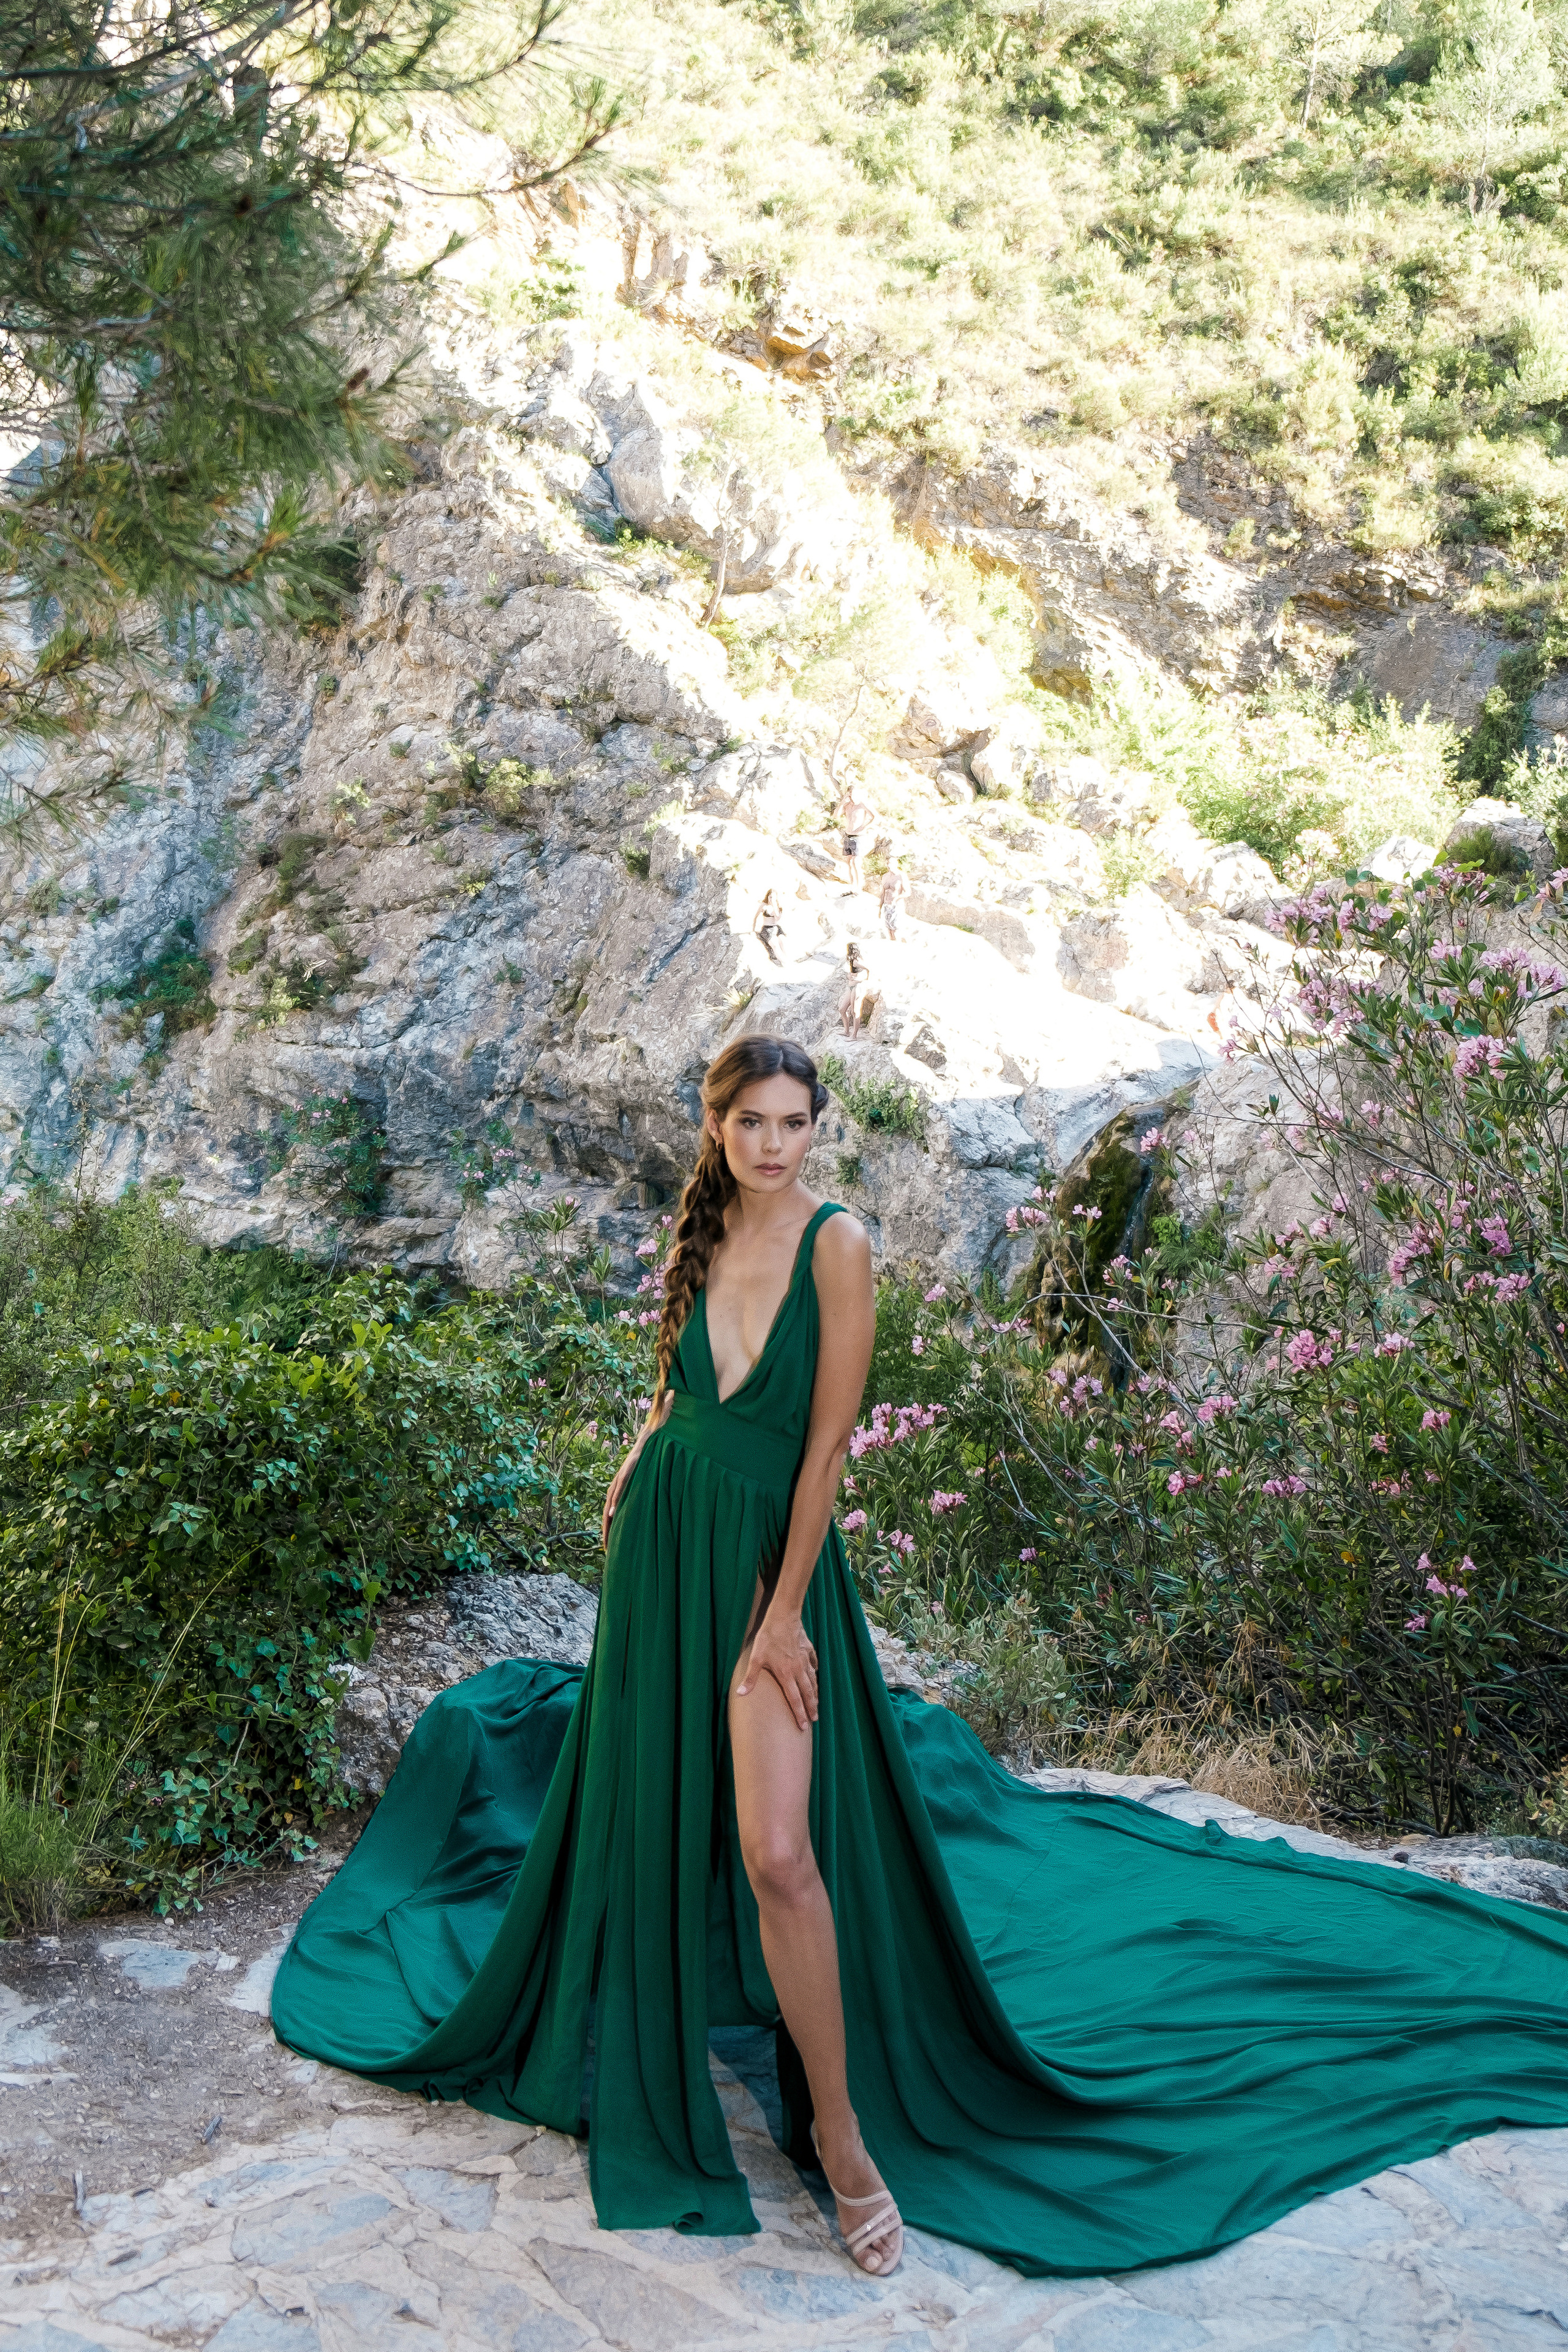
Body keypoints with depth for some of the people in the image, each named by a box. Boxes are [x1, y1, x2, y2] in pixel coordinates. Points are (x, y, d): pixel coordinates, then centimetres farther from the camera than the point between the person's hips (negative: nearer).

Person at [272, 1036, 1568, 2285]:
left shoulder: (835, 1242, -13)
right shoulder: (706, 1234, 4)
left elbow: (828, 1439, -14)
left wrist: (784, 1612, -14)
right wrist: (637, 1470, 4)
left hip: (772, 1551, -5)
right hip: (667, 1536, 6)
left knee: (778, 1854, -14)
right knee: (650, 1810, 16)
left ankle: (842, 2127, 2)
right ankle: (660, 2029, 41)